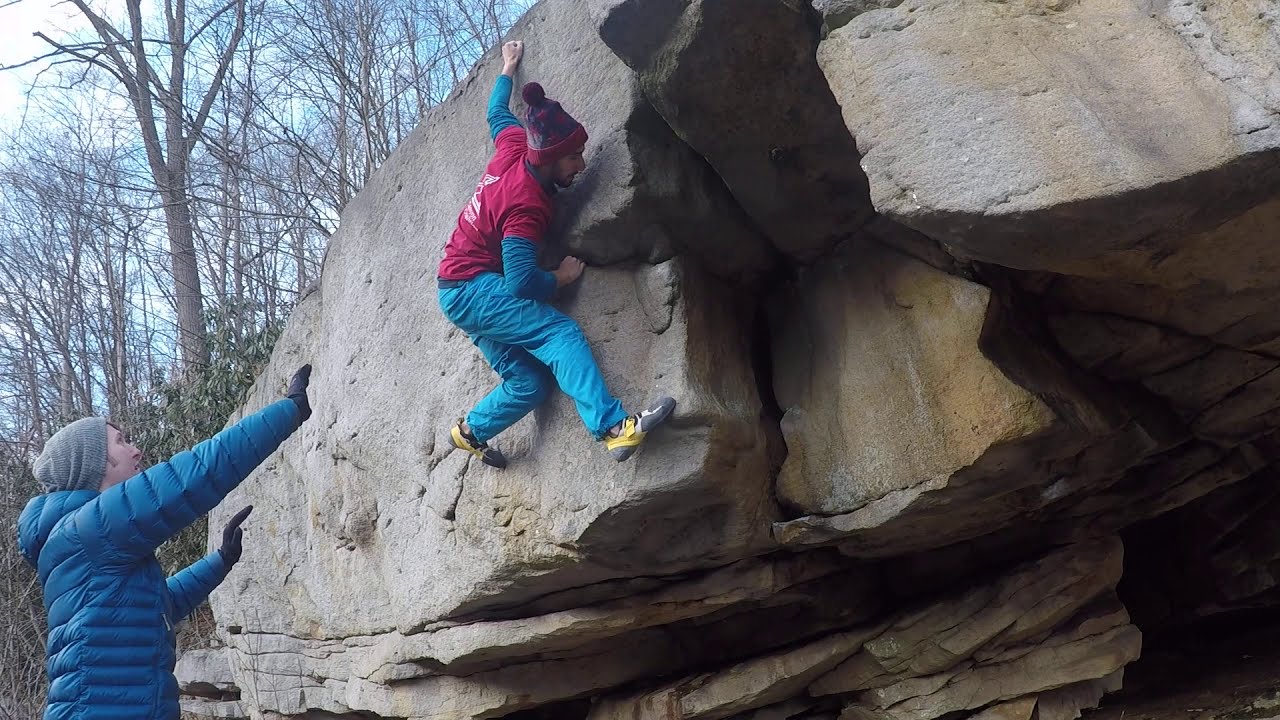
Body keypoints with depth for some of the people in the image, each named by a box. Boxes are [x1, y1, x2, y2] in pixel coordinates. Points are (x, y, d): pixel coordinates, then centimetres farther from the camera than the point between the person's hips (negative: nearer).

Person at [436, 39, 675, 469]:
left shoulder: (514, 147, 0)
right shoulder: (527, 207, -24)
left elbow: (497, 114, 22)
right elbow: (520, 283, -27)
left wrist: (508, 70, 37)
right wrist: (559, 279, -9)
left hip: (459, 293, 10)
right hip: (473, 290, -10)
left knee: (529, 384, 6)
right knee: (561, 332, -27)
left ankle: (472, 432, 25)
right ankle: (614, 429, -39)